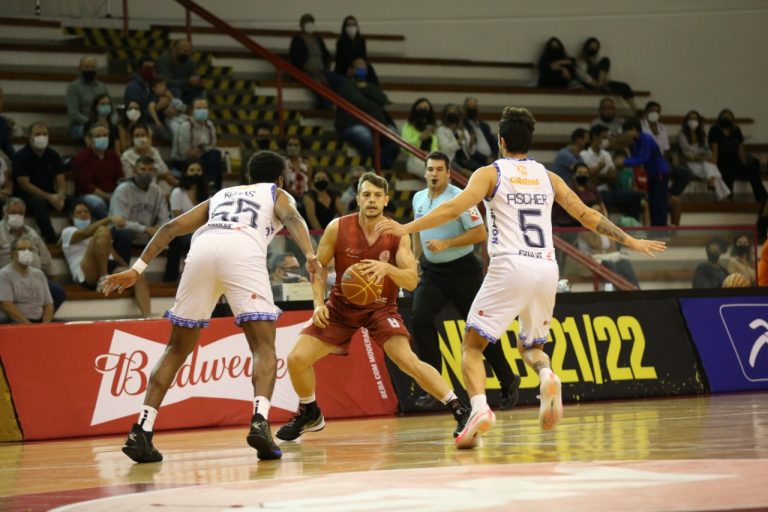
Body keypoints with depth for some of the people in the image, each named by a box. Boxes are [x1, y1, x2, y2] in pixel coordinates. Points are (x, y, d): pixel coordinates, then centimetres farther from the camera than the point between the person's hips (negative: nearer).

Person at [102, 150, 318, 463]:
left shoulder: (221, 195, 39)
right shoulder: (278, 195, 29)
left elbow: (171, 228, 29)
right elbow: (292, 218, 5)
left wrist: (137, 269, 28)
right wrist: (310, 255, -12)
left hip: (203, 249, 3)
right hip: (243, 250, -3)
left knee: (177, 348, 14)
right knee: (264, 346, 1)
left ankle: (141, 431, 4)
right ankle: (259, 421, -23)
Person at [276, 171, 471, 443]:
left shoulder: (397, 234, -14)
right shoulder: (338, 228, -12)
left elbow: (412, 281, -20)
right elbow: (319, 266, 1)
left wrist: (388, 268, -39)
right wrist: (319, 303, -11)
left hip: (381, 307, -2)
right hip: (341, 306, 2)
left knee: (409, 360, -26)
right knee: (296, 359, -6)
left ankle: (460, 410, -20)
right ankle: (309, 415, 21)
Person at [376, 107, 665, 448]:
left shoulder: (490, 173, 7)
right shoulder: (547, 177, 18)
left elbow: (455, 208, -8)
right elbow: (587, 215, 21)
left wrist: (407, 228, -9)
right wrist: (631, 242, 30)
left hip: (510, 267, -4)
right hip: (547, 268, 4)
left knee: (472, 345, 4)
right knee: (530, 345, 23)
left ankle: (479, 408, -22)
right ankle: (547, 377, -12)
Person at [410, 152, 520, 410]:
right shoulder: (418, 199, 6)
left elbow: (480, 233, -18)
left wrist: (446, 244, -24)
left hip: (462, 270, -5)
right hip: (432, 271, 5)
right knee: (419, 318, -15)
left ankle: (508, 381, 23)